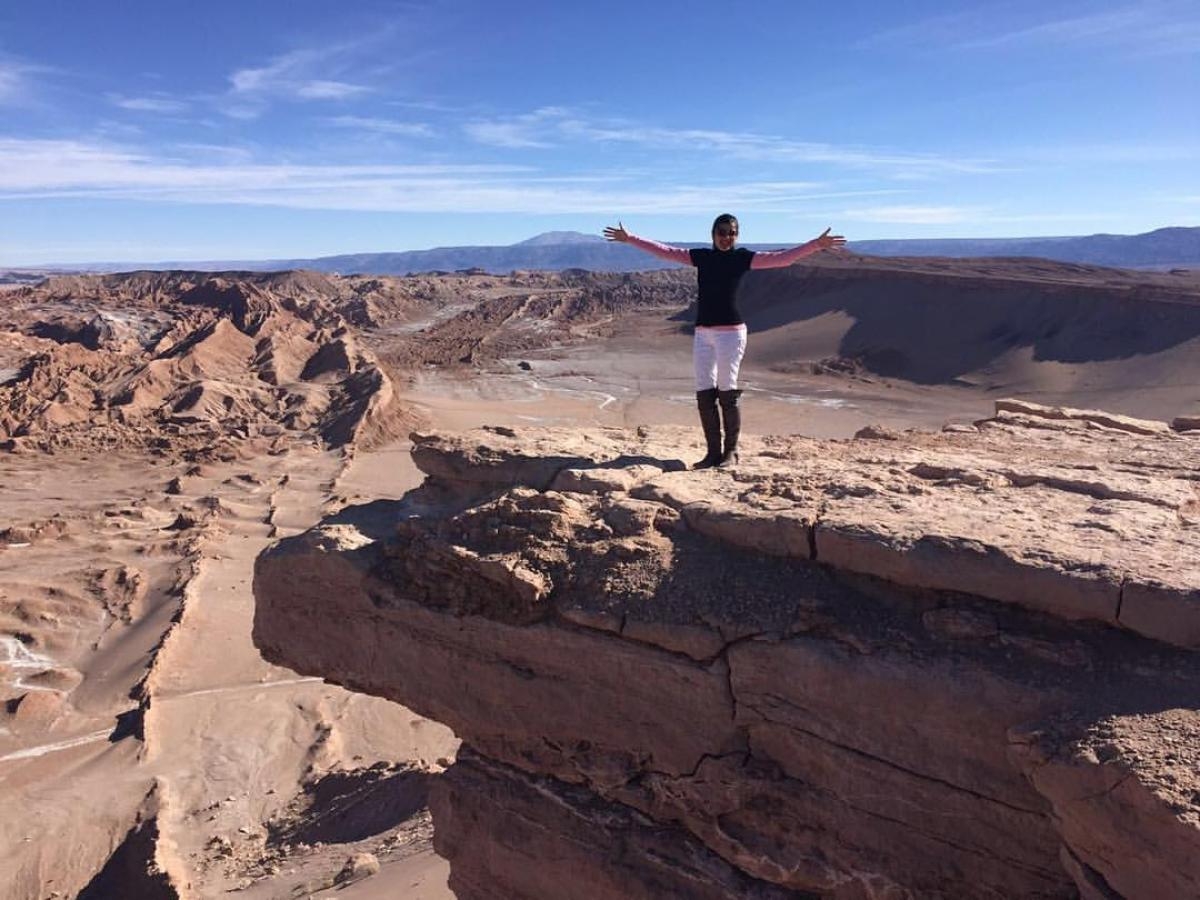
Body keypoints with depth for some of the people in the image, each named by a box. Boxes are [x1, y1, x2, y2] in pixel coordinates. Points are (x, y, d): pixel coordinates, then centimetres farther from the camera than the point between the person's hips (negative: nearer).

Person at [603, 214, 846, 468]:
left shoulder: (743, 257, 1)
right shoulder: (701, 256, 11)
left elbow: (782, 258, -6)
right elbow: (664, 250, 16)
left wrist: (816, 245, -15)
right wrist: (630, 239, 17)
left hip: (731, 332, -4)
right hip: (702, 333, 4)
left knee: (728, 393, -4)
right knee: (704, 394, 2)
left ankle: (730, 451, 8)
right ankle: (713, 452, 10)